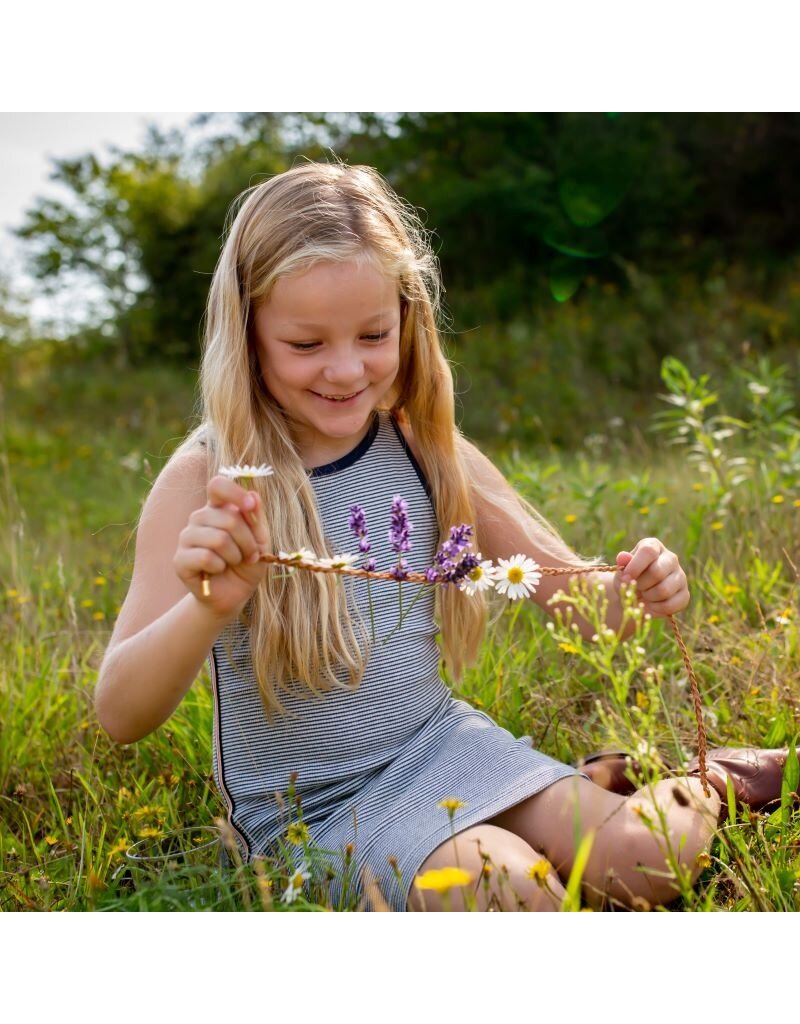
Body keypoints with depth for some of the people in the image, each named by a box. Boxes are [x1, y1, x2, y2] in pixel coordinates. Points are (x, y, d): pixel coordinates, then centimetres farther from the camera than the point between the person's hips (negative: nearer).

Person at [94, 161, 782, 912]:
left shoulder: (427, 449, -5)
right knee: (511, 889, -25)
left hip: (439, 743, 3)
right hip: (307, 809, -3)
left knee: (650, 858, -11)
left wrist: (634, 589, -22)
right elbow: (120, 718, -20)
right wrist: (208, 605, -40)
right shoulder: (206, 480, -16)